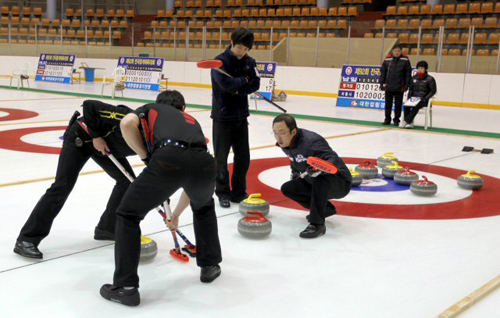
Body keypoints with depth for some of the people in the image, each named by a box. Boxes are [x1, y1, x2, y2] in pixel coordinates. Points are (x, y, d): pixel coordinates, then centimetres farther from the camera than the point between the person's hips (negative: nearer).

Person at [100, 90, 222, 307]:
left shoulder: (151, 109, 33)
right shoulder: (192, 121, 43)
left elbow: (127, 123, 6)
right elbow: (191, 176, 49)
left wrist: (146, 157, 20)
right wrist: (176, 213, 62)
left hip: (168, 159, -4)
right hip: (204, 163, 4)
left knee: (128, 215, 17)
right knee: (204, 207, 39)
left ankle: (125, 287, 12)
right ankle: (210, 265, 44)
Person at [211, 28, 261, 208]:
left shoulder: (249, 62, 4)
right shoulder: (220, 61, -12)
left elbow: (255, 85, -4)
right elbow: (227, 83, -25)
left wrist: (238, 89, -19)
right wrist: (244, 80, -10)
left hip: (241, 115, 5)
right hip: (223, 116, -5)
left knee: (243, 157, 8)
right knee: (221, 157, 3)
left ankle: (238, 192, 21)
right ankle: (223, 193, 15)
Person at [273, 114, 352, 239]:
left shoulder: (311, 141, -30)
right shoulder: (285, 144, -3)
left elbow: (334, 160, -41)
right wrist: (294, 175, 17)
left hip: (340, 183, -9)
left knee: (319, 179, -38)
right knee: (287, 188, 0)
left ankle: (317, 224, -28)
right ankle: (325, 208, 12)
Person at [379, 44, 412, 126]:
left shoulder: (405, 60, -3)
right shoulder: (387, 60, 2)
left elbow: (408, 73, -1)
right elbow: (383, 72, 8)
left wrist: (407, 84, -5)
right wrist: (381, 83, 4)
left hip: (399, 88, -2)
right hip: (388, 86, 2)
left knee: (398, 104, 5)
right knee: (388, 103, 9)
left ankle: (396, 119, 16)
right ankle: (387, 119, 21)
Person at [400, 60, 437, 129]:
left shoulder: (430, 79, -1)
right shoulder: (414, 78, 13)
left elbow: (433, 91, -3)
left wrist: (425, 98, -14)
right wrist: (409, 97, 0)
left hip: (423, 100, -4)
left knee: (416, 106, -34)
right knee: (406, 106, -26)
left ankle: (406, 121, -33)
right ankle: (410, 123, -27)